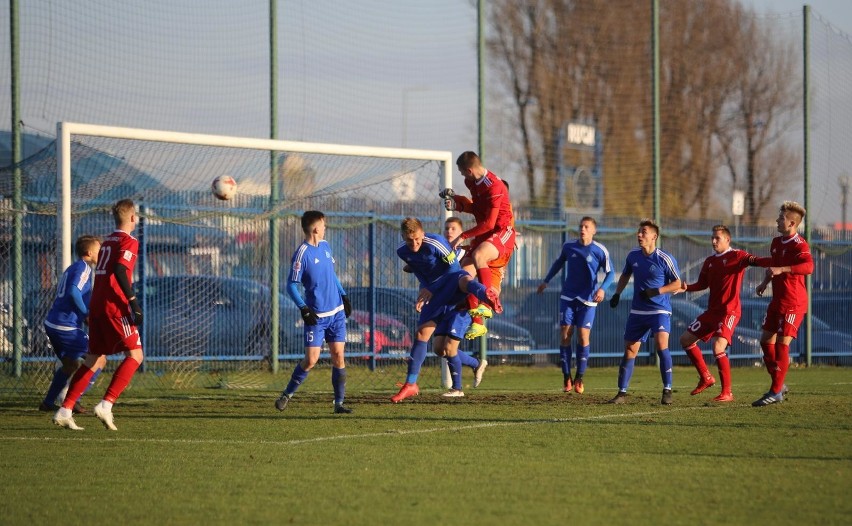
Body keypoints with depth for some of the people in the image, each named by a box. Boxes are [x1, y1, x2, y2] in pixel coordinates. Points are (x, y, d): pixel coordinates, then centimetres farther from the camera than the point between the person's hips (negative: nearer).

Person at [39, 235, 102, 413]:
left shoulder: (72, 268, 20)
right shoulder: (83, 268, -9)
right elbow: (73, 291, -24)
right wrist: (86, 314, -15)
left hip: (52, 324, 10)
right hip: (66, 326, -10)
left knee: (70, 364, 27)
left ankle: (48, 403, 28)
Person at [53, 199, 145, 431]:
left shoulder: (107, 241, 20)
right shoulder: (129, 242, -5)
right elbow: (120, 270, -19)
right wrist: (133, 301, -22)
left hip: (96, 305, 8)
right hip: (115, 306, -8)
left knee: (95, 359, 12)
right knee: (135, 355, -4)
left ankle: (64, 411, 5)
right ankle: (106, 405, -18)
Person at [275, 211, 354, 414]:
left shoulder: (325, 245, 8)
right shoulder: (302, 254, -14)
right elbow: (291, 285, -12)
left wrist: (343, 296, 17)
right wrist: (303, 309, -20)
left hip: (337, 312, 6)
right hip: (316, 316, -6)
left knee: (338, 356, 1)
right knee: (311, 360, -8)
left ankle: (339, 403, 5)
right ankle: (287, 395, 10)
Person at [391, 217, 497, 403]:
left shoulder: (435, 243, -18)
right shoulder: (403, 252, 2)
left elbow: (454, 268, -12)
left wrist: (430, 291, -10)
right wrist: (424, 290, 1)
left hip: (452, 279, -6)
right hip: (434, 291, 6)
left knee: (464, 281, -44)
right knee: (422, 333, 2)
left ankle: (488, 296, -81)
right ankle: (410, 384, 9)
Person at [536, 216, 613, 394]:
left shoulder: (600, 251, -8)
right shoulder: (569, 247, 1)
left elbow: (610, 273, -3)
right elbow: (558, 263, 19)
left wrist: (602, 289, -21)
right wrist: (546, 281, 23)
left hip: (588, 299, -2)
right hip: (568, 297, 2)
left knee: (583, 336, -6)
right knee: (566, 335, -4)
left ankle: (579, 378, 4)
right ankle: (567, 378, 2)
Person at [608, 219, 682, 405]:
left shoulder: (665, 259, -12)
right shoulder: (633, 255, 3)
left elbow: (677, 283, -7)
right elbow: (625, 275, 22)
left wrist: (656, 291, -19)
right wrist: (617, 293, 10)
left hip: (660, 310, -5)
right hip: (637, 311, 5)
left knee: (661, 344, -24)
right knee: (630, 350, 4)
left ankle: (667, 391, -15)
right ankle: (622, 393, 12)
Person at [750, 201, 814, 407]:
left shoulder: (799, 245, -19)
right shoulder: (777, 242, 9)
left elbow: (808, 266, -39)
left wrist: (781, 270, -47)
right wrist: (765, 282, 23)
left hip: (793, 303, -9)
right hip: (777, 300, 9)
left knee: (782, 344, -10)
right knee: (766, 341, 11)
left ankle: (776, 392, -5)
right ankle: (778, 384, 22)